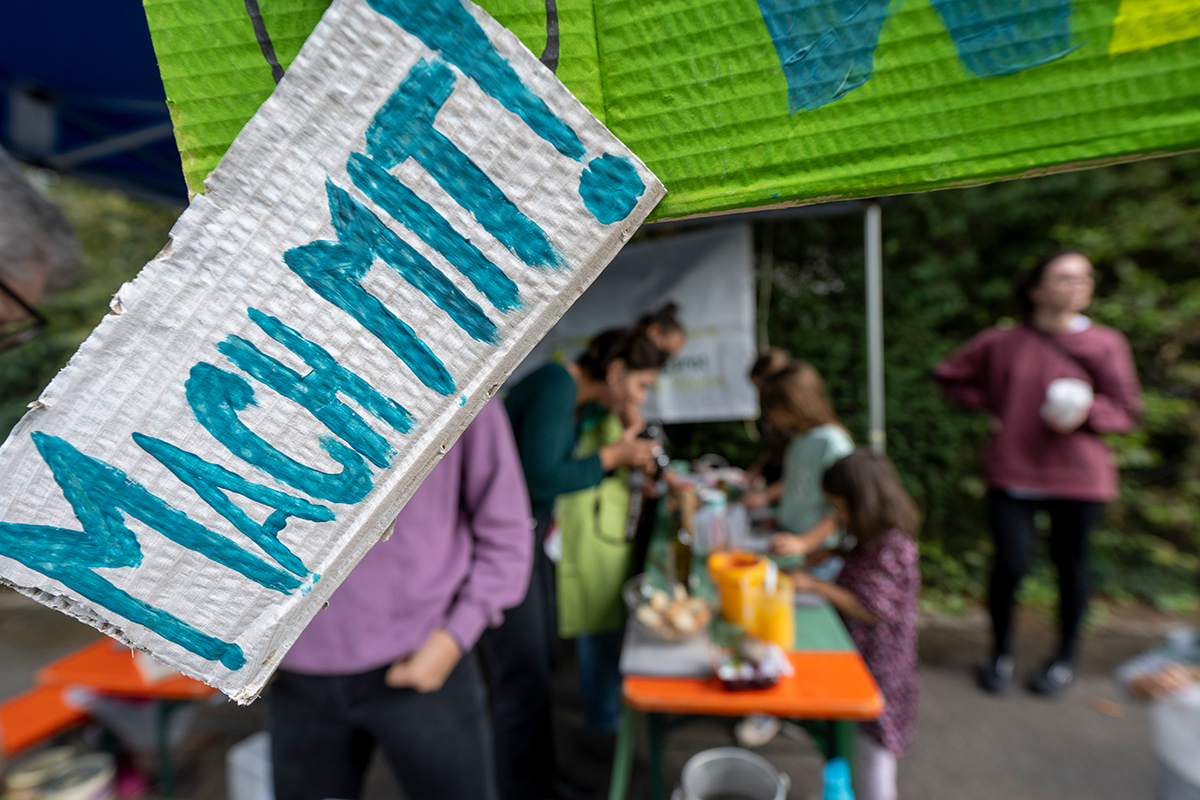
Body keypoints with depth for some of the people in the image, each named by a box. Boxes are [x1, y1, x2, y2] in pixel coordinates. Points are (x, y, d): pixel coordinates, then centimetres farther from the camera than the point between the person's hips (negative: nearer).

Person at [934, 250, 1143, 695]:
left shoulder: (1105, 344, 0)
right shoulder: (1000, 342, 1)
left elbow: (1128, 409, 4)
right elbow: (949, 375, 14)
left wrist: (1087, 412, -17)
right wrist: (989, 405, 2)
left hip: (1078, 477, 1)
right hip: (1012, 475, -1)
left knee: (1070, 563, 13)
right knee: (1011, 564, -3)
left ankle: (1065, 657, 35)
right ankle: (1000, 653, 20)